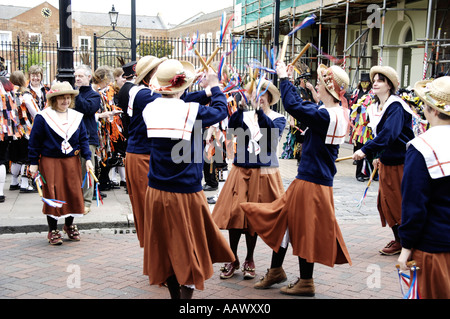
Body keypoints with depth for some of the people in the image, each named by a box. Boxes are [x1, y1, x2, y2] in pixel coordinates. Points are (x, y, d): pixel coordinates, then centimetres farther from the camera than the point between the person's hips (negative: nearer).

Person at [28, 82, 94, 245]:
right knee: (53, 195, -1)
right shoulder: (43, 117, -5)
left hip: (72, 162, 4)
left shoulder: (77, 117, 7)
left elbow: (83, 139, 10)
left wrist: (88, 158, 1)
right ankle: (53, 230, 13)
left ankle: (69, 225, 27)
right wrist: (33, 163, -3)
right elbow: (35, 142, -2)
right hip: (50, 162, -3)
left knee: (74, 193, 6)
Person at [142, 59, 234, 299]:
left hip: (156, 192, 5)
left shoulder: (150, 110, -1)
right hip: (185, 193, -5)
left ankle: (174, 293, 29)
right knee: (189, 250, 7)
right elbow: (220, 111, 4)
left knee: (166, 248, 17)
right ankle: (186, 292, 7)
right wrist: (214, 86, 20)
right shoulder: (192, 111, -14)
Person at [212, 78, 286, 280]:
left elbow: (272, 131, -21)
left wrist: (259, 110, -31)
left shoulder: (278, 118, 2)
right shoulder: (245, 116, 6)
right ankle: (233, 259, 14)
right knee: (235, 213, -1)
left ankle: (249, 260, 20)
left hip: (264, 172, -2)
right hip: (241, 170, 2)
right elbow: (232, 127, -14)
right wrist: (241, 108, -28)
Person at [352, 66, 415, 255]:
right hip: (386, 162, 8)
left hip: (399, 162, -8)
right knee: (385, 202, 12)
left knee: (397, 203, 0)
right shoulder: (376, 107, 9)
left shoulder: (396, 106, -17)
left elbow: (388, 133, -31)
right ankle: (398, 239, 25)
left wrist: (366, 150, -35)